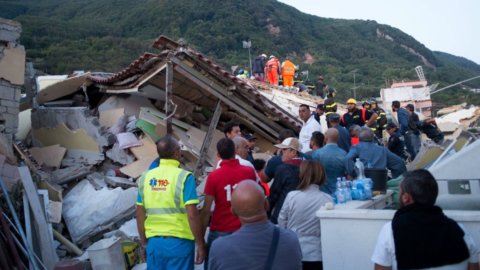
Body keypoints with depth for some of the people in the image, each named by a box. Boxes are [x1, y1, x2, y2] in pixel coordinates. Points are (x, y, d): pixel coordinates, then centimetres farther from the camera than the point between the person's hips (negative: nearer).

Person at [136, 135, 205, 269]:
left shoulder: (146, 177, 2)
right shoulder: (184, 176, -12)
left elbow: (139, 214, 7)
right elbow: (192, 215, -16)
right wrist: (200, 244, -7)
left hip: (154, 241, 4)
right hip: (179, 241, -4)